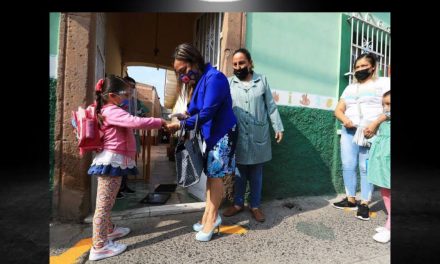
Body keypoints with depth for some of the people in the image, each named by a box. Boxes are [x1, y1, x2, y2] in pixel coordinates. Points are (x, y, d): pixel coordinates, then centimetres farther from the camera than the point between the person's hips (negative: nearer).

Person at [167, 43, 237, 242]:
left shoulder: (214, 78, -20)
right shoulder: (200, 80, 9)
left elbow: (207, 113, -25)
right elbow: (195, 108, 12)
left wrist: (181, 125, -20)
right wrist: (186, 114, -7)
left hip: (222, 133, -8)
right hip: (210, 133, 9)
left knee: (215, 175, 0)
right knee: (209, 174, 12)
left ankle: (212, 218, 16)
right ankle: (209, 214, 25)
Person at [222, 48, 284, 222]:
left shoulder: (262, 80, 6)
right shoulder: (229, 83, 5)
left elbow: (271, 106, 7)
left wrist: (278, 127, 4)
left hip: (259, 136, 0)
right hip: (238, 137, 0)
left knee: (256, 173, 11)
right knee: (239, 172, 12)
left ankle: (255, 206, 27)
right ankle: (238, 204, 30)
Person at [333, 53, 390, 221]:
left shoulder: (383, 82, 7)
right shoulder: (350, 87, 20)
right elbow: (338, 110, 14)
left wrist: (375, 124, -21)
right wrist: (345, 119, -8)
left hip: (371, 133, -4)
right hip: (349, 132, 4)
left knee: (366, 168, -2)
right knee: (348, 166, 3)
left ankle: (364, 204, 11)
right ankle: (351, 200, 17)